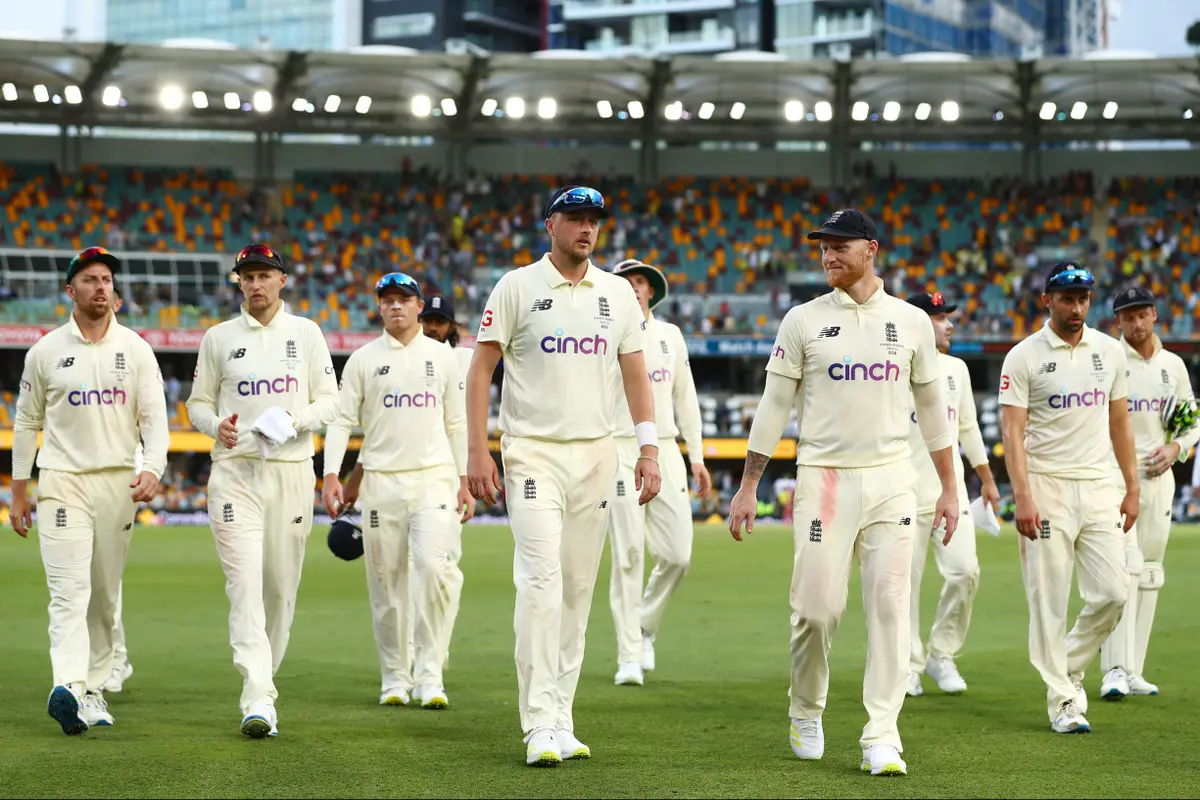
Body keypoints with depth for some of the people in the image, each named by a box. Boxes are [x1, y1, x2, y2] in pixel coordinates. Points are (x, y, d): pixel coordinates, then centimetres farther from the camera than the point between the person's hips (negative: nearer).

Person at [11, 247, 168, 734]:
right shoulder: (45, 351, 3)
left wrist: (152, 469, -17)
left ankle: (94, 688, 19)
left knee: (106, 595, 8)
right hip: (63, 481, -2)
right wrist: (18, 491, 7)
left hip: (119, 483, 2)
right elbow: (26, 423, 9)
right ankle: (68, 688, -29)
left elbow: (154, 416, 0)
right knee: (69, 591, -15)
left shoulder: (135, 348, 6)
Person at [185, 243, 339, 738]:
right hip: (235, 470, -1)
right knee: (244, 582, -13)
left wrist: (295, 420, -13)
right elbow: (198, 402, 12)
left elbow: (329, 401, 7)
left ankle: (264, 675, 25)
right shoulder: (219, 338, 8)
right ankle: (258, 699, -19)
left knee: (282, 585, 5)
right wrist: (217, 425, -10)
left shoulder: (306, 334, 9)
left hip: (292, 470, 1)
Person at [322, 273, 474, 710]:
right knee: (387, 581, 2)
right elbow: (341, 420, 3)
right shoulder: (363, 359, 7)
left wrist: (465, 481, 7)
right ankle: (395, 678, 13)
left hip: (434, 477, 0)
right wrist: (331, 473, -11)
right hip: (381, 481, 0)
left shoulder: (442, 356, 11)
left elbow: (456, 423, 13)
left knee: (433, 567, -17)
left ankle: (429, 674, -13)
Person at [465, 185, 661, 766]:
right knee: (541, 580, -15)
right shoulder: (517, 287, -1)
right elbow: (481, 370, -1)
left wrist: (649, 448, 1)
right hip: (533, 452, -4)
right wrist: (477, 451, -9)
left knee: (578, 588, 6)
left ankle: (560, 718, 13)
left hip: (596, 453, 4)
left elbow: (635, 373, 11)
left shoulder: (617, 293, 11)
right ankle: (540, 725, -16)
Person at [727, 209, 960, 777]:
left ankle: (881, 736, -1)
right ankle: (806, 711, 21)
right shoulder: (803, 321, 3)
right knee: (817, 605, -3)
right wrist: (748, 486, 0)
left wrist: (949, 489, 10)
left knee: (889, 603, -5)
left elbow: (931, 408, 13)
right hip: (823, 478, -1)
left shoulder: (911, 321, 8)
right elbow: (774, 406, 4)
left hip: (892, 479, 1)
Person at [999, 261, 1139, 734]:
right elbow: (1013, 430, -9)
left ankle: (1069, 667, 21)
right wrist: (1022, 497, -19)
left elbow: (1119, 423, 16)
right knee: (1049, 598, -3)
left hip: (1099, 487, 4)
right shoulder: (1024, 356, -4)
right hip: (1047, 487, -4)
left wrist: (1132, 489, 12)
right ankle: (1062, 700, 5)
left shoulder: (1109, 351, 11)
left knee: (1112, 592, -2)